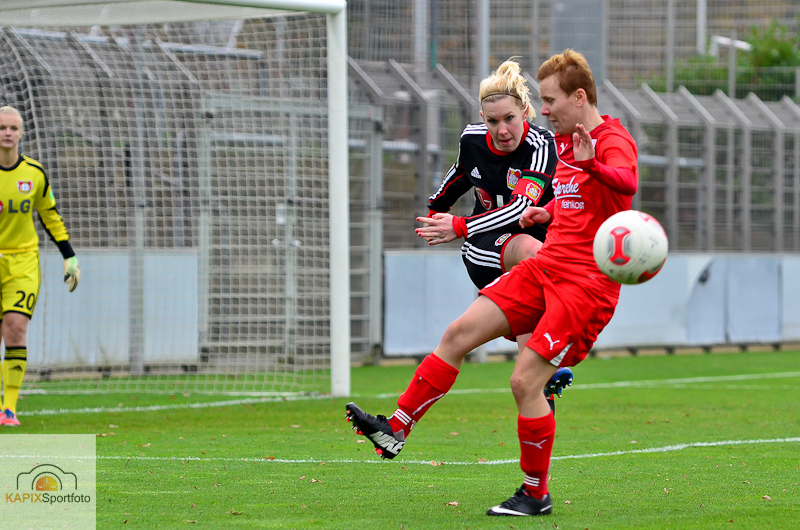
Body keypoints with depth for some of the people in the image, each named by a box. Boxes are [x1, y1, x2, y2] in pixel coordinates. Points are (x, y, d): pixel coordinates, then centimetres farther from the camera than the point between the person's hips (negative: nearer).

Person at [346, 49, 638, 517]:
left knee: (525, 382, -13)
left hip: (586, 283, -9)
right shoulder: (566, 141, 16)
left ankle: (536, 494, 3)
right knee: (459, 333, -2)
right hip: (544, 268, 9)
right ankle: (395, 431, 4)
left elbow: (627, 182, -39)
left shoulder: (614, 141, -13)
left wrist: (592, 165, -57)